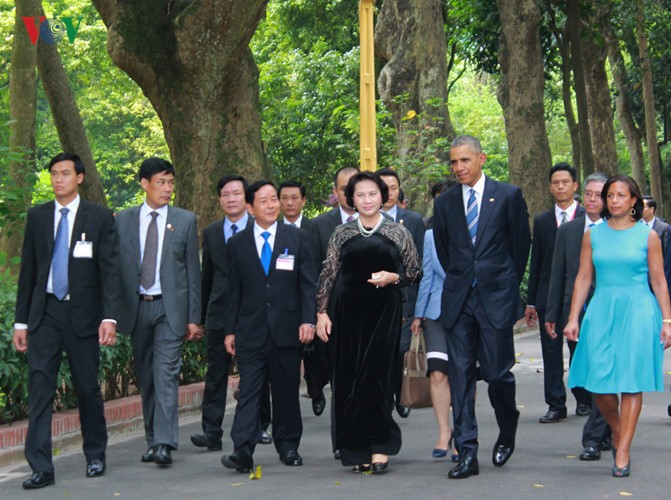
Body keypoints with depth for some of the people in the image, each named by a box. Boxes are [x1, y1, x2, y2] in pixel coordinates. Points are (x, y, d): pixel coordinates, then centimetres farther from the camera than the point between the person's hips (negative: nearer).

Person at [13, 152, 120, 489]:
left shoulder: (100, 218, 0)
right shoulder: (37, 216, 8)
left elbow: (110, 271, -4)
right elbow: (27, 271, 11)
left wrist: (109, 317, -14)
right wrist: (20, 321, 7)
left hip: (82, 313, -2)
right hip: (44, 313, 2)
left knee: (87, 388, 6)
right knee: (40, 385, -7)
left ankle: (95, 456, 25)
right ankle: (41, 468, -7)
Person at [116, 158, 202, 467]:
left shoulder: (185, 220, 4)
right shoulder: (123, 220, 8)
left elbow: (193, 271, 4)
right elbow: (116, 267, 8)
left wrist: (194, 317, 0)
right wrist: (114, 311, 1)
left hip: (170, 306, -2)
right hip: (136, 307, 2)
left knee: (166, 375, -12)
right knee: (146, 378, 9)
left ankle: (164, 444, -16)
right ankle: (152, 439, 18)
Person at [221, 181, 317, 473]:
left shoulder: (298, 239, 6)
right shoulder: (238, 244, 9)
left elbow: (309, 284, 3)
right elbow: (234, 290, 9)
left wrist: (308, 320, -7)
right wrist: (230, 330, 6)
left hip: (287, 329, 0)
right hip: (251, 332, 0)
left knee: (287, 391, 8)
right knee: (248, 391, -8)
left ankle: (288, 446, 20)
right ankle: (243, 451, -15)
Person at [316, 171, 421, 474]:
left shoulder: (397, 232, 7)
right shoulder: (342, 234, 10)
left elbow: (415, 272, 9)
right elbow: (328, 274, 9)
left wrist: (393, 277, -10)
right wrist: (322, 312, 2)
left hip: (384, 312, -2)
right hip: (348, 312, 2)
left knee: (378, 377, -6)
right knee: (350, 379, 1)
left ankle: (379, 447, 1)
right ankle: (357, 449, 8)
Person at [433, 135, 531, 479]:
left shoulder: (508, 196, 0)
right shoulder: (444, 203, 8)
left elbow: (521, 244, 7)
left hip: (497, 298, -3)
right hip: (458, 300, 3)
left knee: (497, 373, -3)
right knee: (460, 375, -1)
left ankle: (507, 434, 25)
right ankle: (467, 453, 1)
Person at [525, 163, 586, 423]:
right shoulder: (542, 221, 10)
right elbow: (535, 263, 11)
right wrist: (531, 302, 8)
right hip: (548, 297, 2)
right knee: (551, 352, 1)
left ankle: (584, 400, 21)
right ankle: (556, 404, 5)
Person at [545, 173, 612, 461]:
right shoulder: (567, 231, 11)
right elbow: (558, 275, 11)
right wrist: (551, 315, 7)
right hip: (575, 312, 4)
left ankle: (593, 440, 0)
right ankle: (606, 429, 25)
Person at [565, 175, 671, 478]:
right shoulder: (593, 235, 8)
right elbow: (583, 278, 9)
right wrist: (573, 318, 3)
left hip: (637, 312, -2)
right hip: (601, 312, 2)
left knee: (631, 381, -3)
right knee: (598, 381, -4)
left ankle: (623, 453, 1)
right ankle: (617, 432, 24)